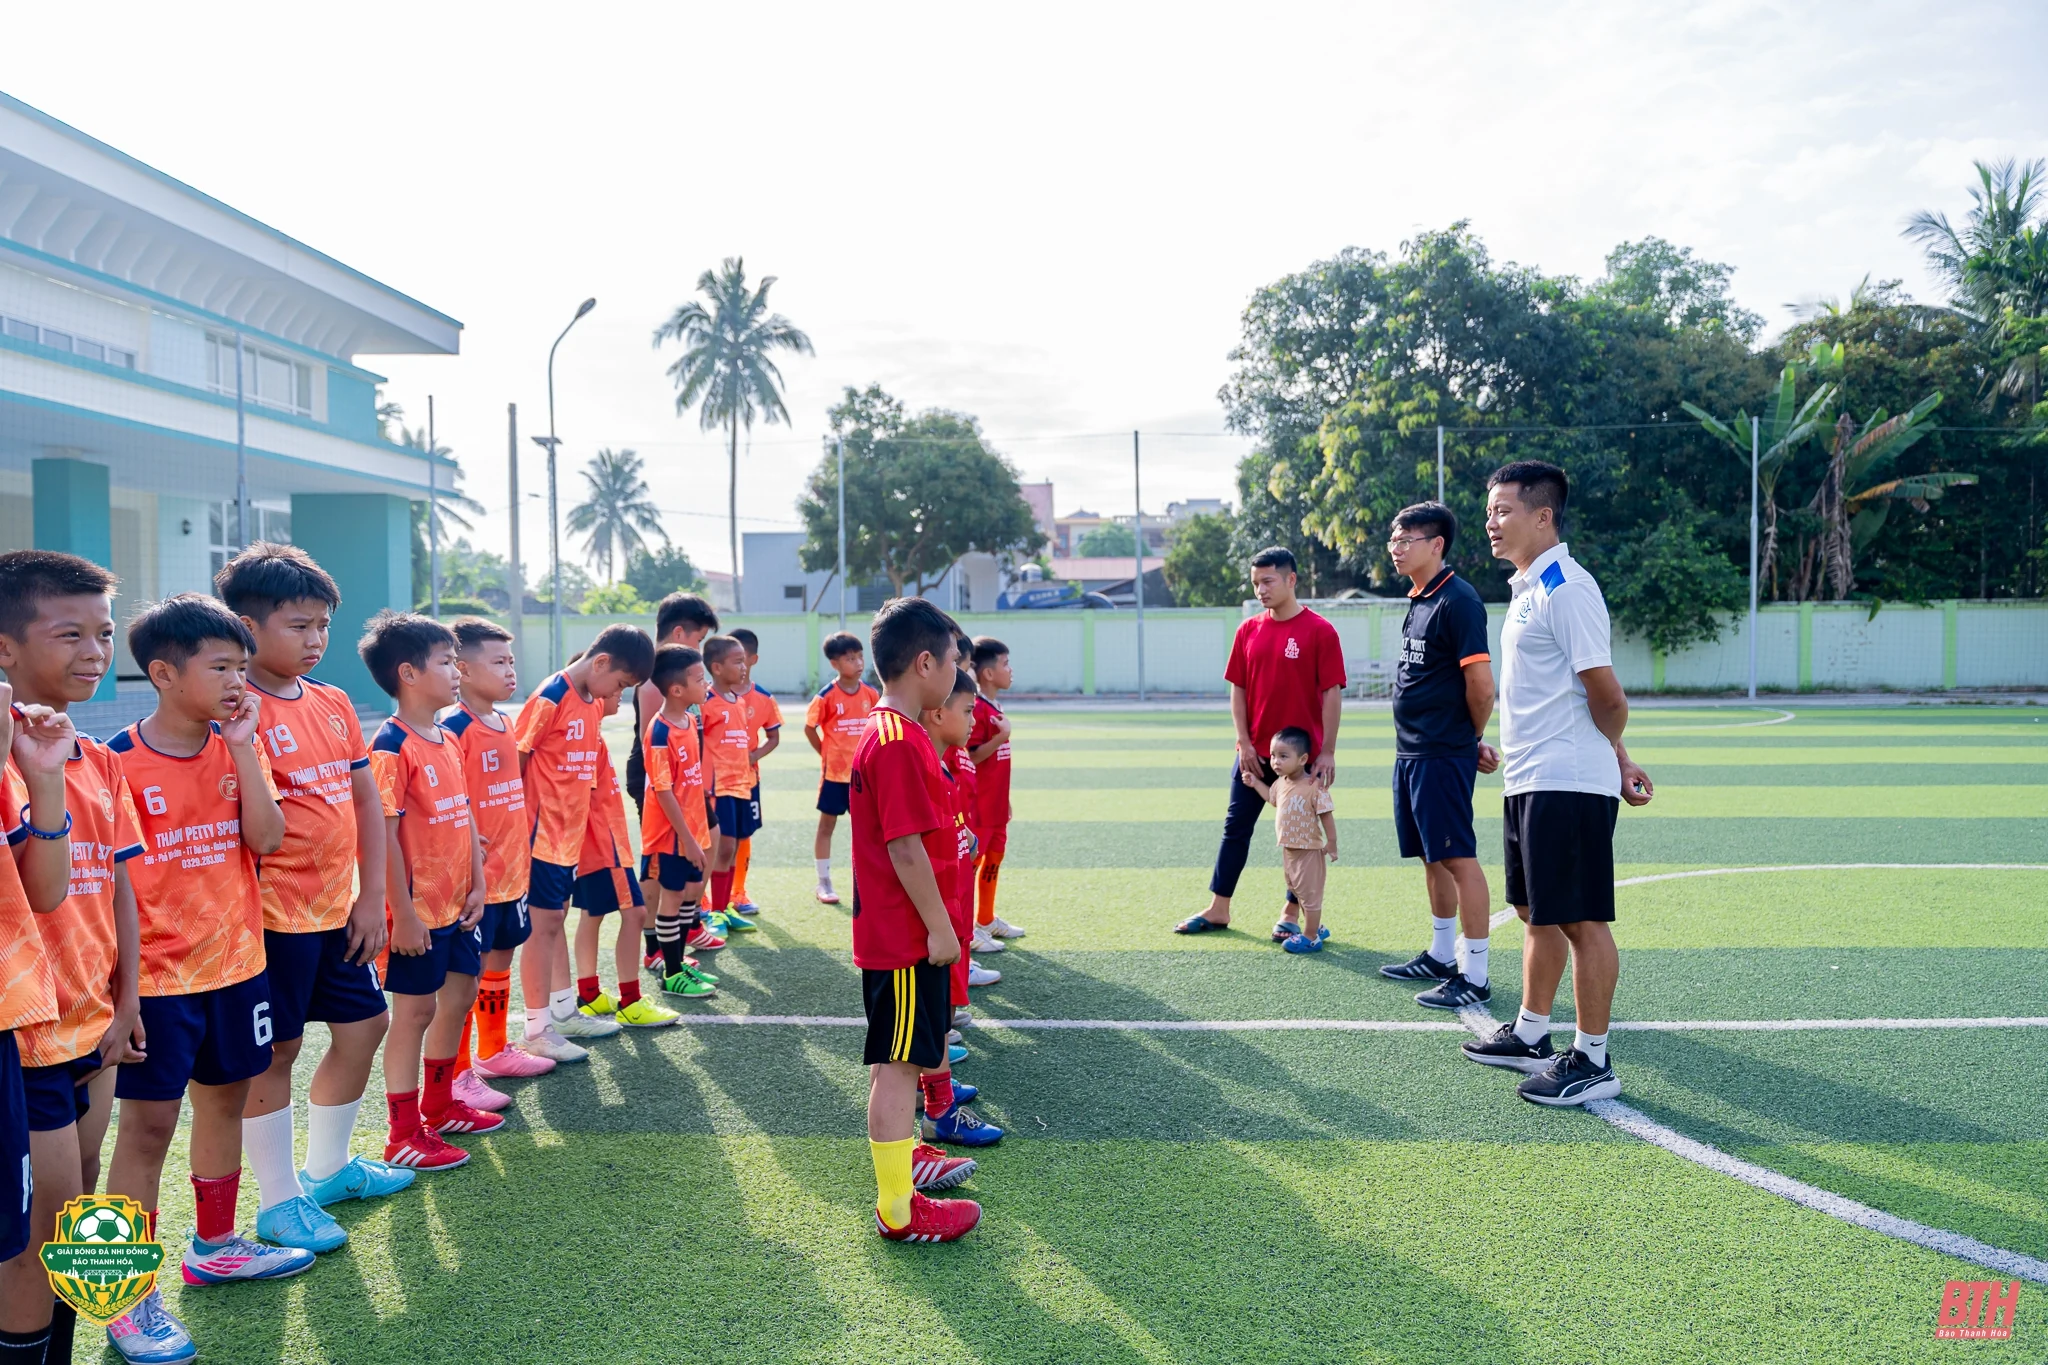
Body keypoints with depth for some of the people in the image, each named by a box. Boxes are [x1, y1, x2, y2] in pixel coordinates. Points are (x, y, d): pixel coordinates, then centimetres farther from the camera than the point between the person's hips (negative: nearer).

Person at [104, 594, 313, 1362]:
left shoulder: (239, 747, 2)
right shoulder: (119, 761, -12)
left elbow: (266, 839, -10)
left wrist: (242, 745, -15)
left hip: (235, 961, 6)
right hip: (158, 974, -5)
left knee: (226, 1098, 17)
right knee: (148, 1123, -2)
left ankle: (214, 1244, 35)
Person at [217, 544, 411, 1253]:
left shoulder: (334, 703, 8)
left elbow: (367, 801, 10)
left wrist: (371, 897, 6)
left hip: (338, 909, 8)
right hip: (274, 914, -8)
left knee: (364, 1023, 17)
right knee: (276, 1050, 4)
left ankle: (326, 1166, 36)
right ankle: (279, 1200, 19)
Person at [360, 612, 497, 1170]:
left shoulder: (449, 740, 9)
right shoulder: (391, 746, -17)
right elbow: (384, 834, -20)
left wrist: (477, 885, 6)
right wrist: (403, 913, -20)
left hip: (457, 903, 8)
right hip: (418, 908, -8)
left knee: (458, 997, 18)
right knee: (414, 1010, 1)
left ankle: (439, 1104, 35)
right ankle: (404, 1136, 12)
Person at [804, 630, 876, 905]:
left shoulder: (871, 694, 0)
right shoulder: (827, 696, -11)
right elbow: (809, 727, -4)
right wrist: (826, 754, -2)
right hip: (834, 771, -3)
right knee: (827, 824, 7)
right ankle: (824, 884, 15)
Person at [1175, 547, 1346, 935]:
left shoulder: (1320, 631, -8)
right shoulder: (1248, 631, 4)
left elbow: (1332, 693, -9)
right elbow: (1238, 689, 7)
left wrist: (1327, 752, -12)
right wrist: (1245, 743, -2)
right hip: (1255, 753, 4)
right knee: (1235, 828, 8)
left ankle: (1292, 912, 17)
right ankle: (1218, 910, 16)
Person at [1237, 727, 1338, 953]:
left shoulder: (1314, 787, -23)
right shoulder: (1280, 783, 1)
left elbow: (1326, 815, -19)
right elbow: (1272, 798, 23)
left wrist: (1331, 843, -18)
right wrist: (1255, 783, 16)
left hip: (1309, 850, -9)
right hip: (1288, 849, 9)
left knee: (1309, 894, 2)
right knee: (1296, 893, 21)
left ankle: (1310, 937, 11)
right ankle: (1315, 928, 36)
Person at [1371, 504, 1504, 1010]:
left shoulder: (1457, 600, -15)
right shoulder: (1418, 600, 14)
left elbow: (1481, 687, -18)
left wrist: (1473, 739, -2)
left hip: (1442, 756, -10)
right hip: (1411, 753, 10)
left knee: (1458, 858, -5)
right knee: (1431, 857, 17)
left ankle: (1474, 977, 0)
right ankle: (1441, 955, 29)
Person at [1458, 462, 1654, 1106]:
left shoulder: (1566, 588, -15)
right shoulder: (1528, 588, 16)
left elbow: (1608, 698, -15)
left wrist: (1611, 759, 2)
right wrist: (1619, 760, 18)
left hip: (1567, 783, -10)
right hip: (1529, 781, 10)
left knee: (1580, 920, -3)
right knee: (1537, 913, 18)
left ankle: (1592, 1060, 4)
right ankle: (1530, 1035, 29)